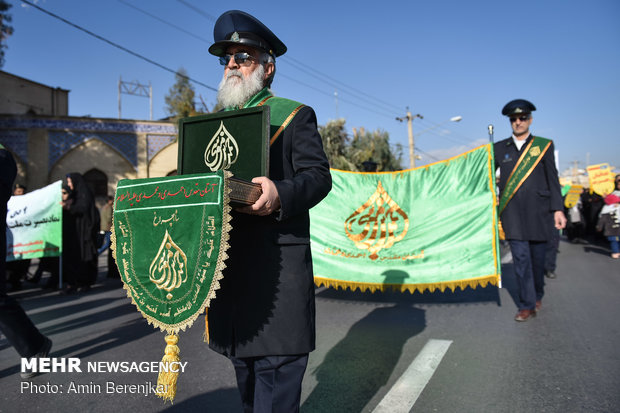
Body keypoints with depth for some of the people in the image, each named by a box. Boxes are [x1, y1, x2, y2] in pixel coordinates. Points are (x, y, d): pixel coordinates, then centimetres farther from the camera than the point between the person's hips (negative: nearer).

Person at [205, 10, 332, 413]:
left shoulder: (295, 116, 3)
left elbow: (318, 175, -8)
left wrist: (281, 193, -28)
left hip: (278, 265, -6)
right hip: (228, 263, 6)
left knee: (276, 366, -3)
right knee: (245, 367, 19)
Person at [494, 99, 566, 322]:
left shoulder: (544, 145, 7)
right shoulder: (500, 148, 8)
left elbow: (552, 179, 5)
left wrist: (557, 209, -2)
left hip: (538, 212, 0)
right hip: (513, 214, 0)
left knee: (538, 258, 10)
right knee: (521, 258, -3)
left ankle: (537, 296, 32)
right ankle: (527, 305, 5)